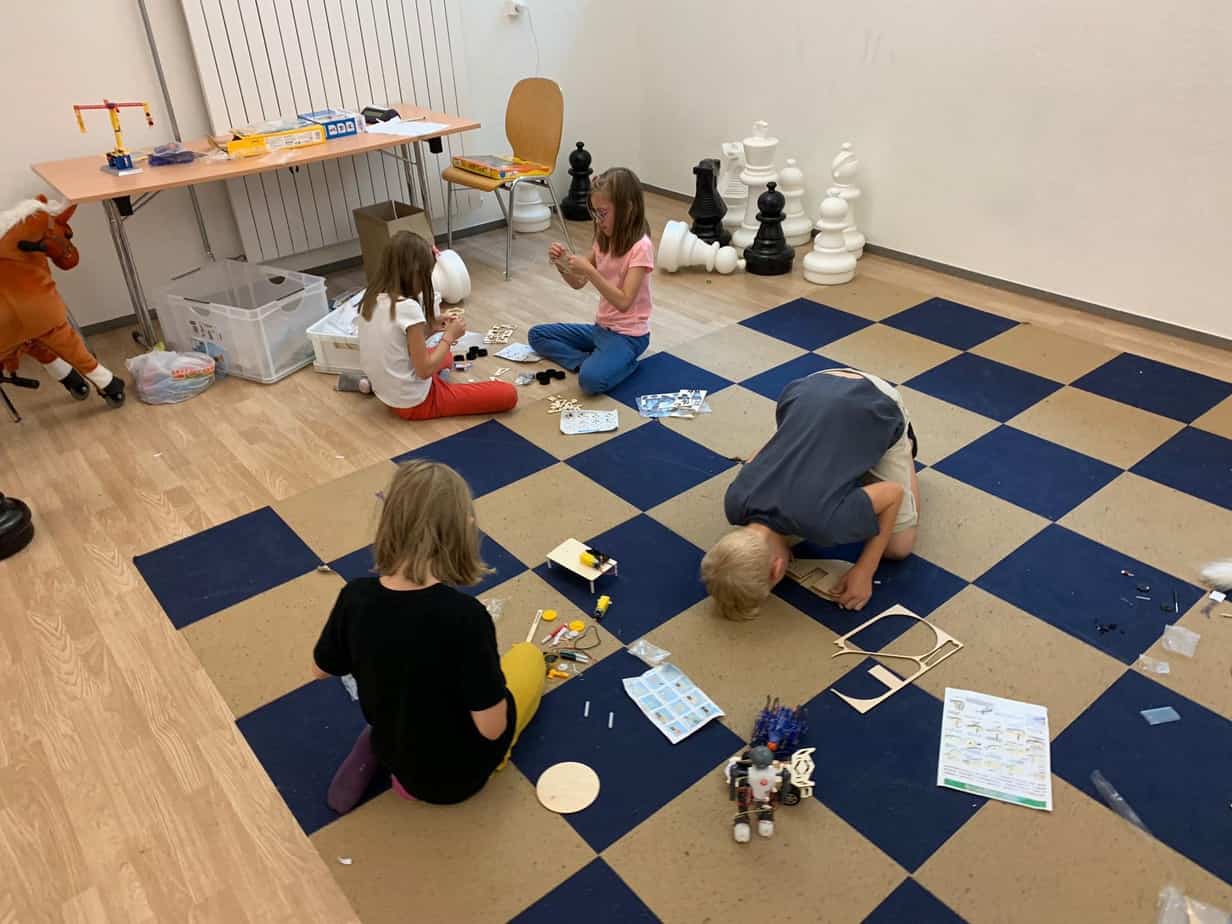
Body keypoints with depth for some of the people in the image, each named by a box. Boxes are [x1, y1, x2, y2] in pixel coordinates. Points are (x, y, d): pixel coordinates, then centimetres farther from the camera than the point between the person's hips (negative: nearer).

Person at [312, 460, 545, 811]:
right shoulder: (466, 615, -36)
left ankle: (376, 749, 11)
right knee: (529, 656, 19)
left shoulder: (355, 597, -21)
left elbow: (323, 668, -2)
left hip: (392, 752, 4)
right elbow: (491, 727, -26)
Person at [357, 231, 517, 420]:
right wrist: (449, 336, -7)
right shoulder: (407, 307, -25)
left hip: (387, 394, 9)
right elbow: (424, 371, -20)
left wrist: (429, 329, 7)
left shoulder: (371, 299, 0)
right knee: (507, 394, -9)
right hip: (415, 403, -8)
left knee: (445, 356, 38)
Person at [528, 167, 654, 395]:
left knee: (591, 379, -34)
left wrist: (590, 271, -30)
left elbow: (623, 302, -26)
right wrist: (561, 263, -9)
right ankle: (590, 361, -8)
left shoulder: (640, 247, -20)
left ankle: (623, 363, -4)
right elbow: (578, 283, 10)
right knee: (537, 334, 8)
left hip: (628, 335, -9)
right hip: (601, 327, 9)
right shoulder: (605, 239, 4)